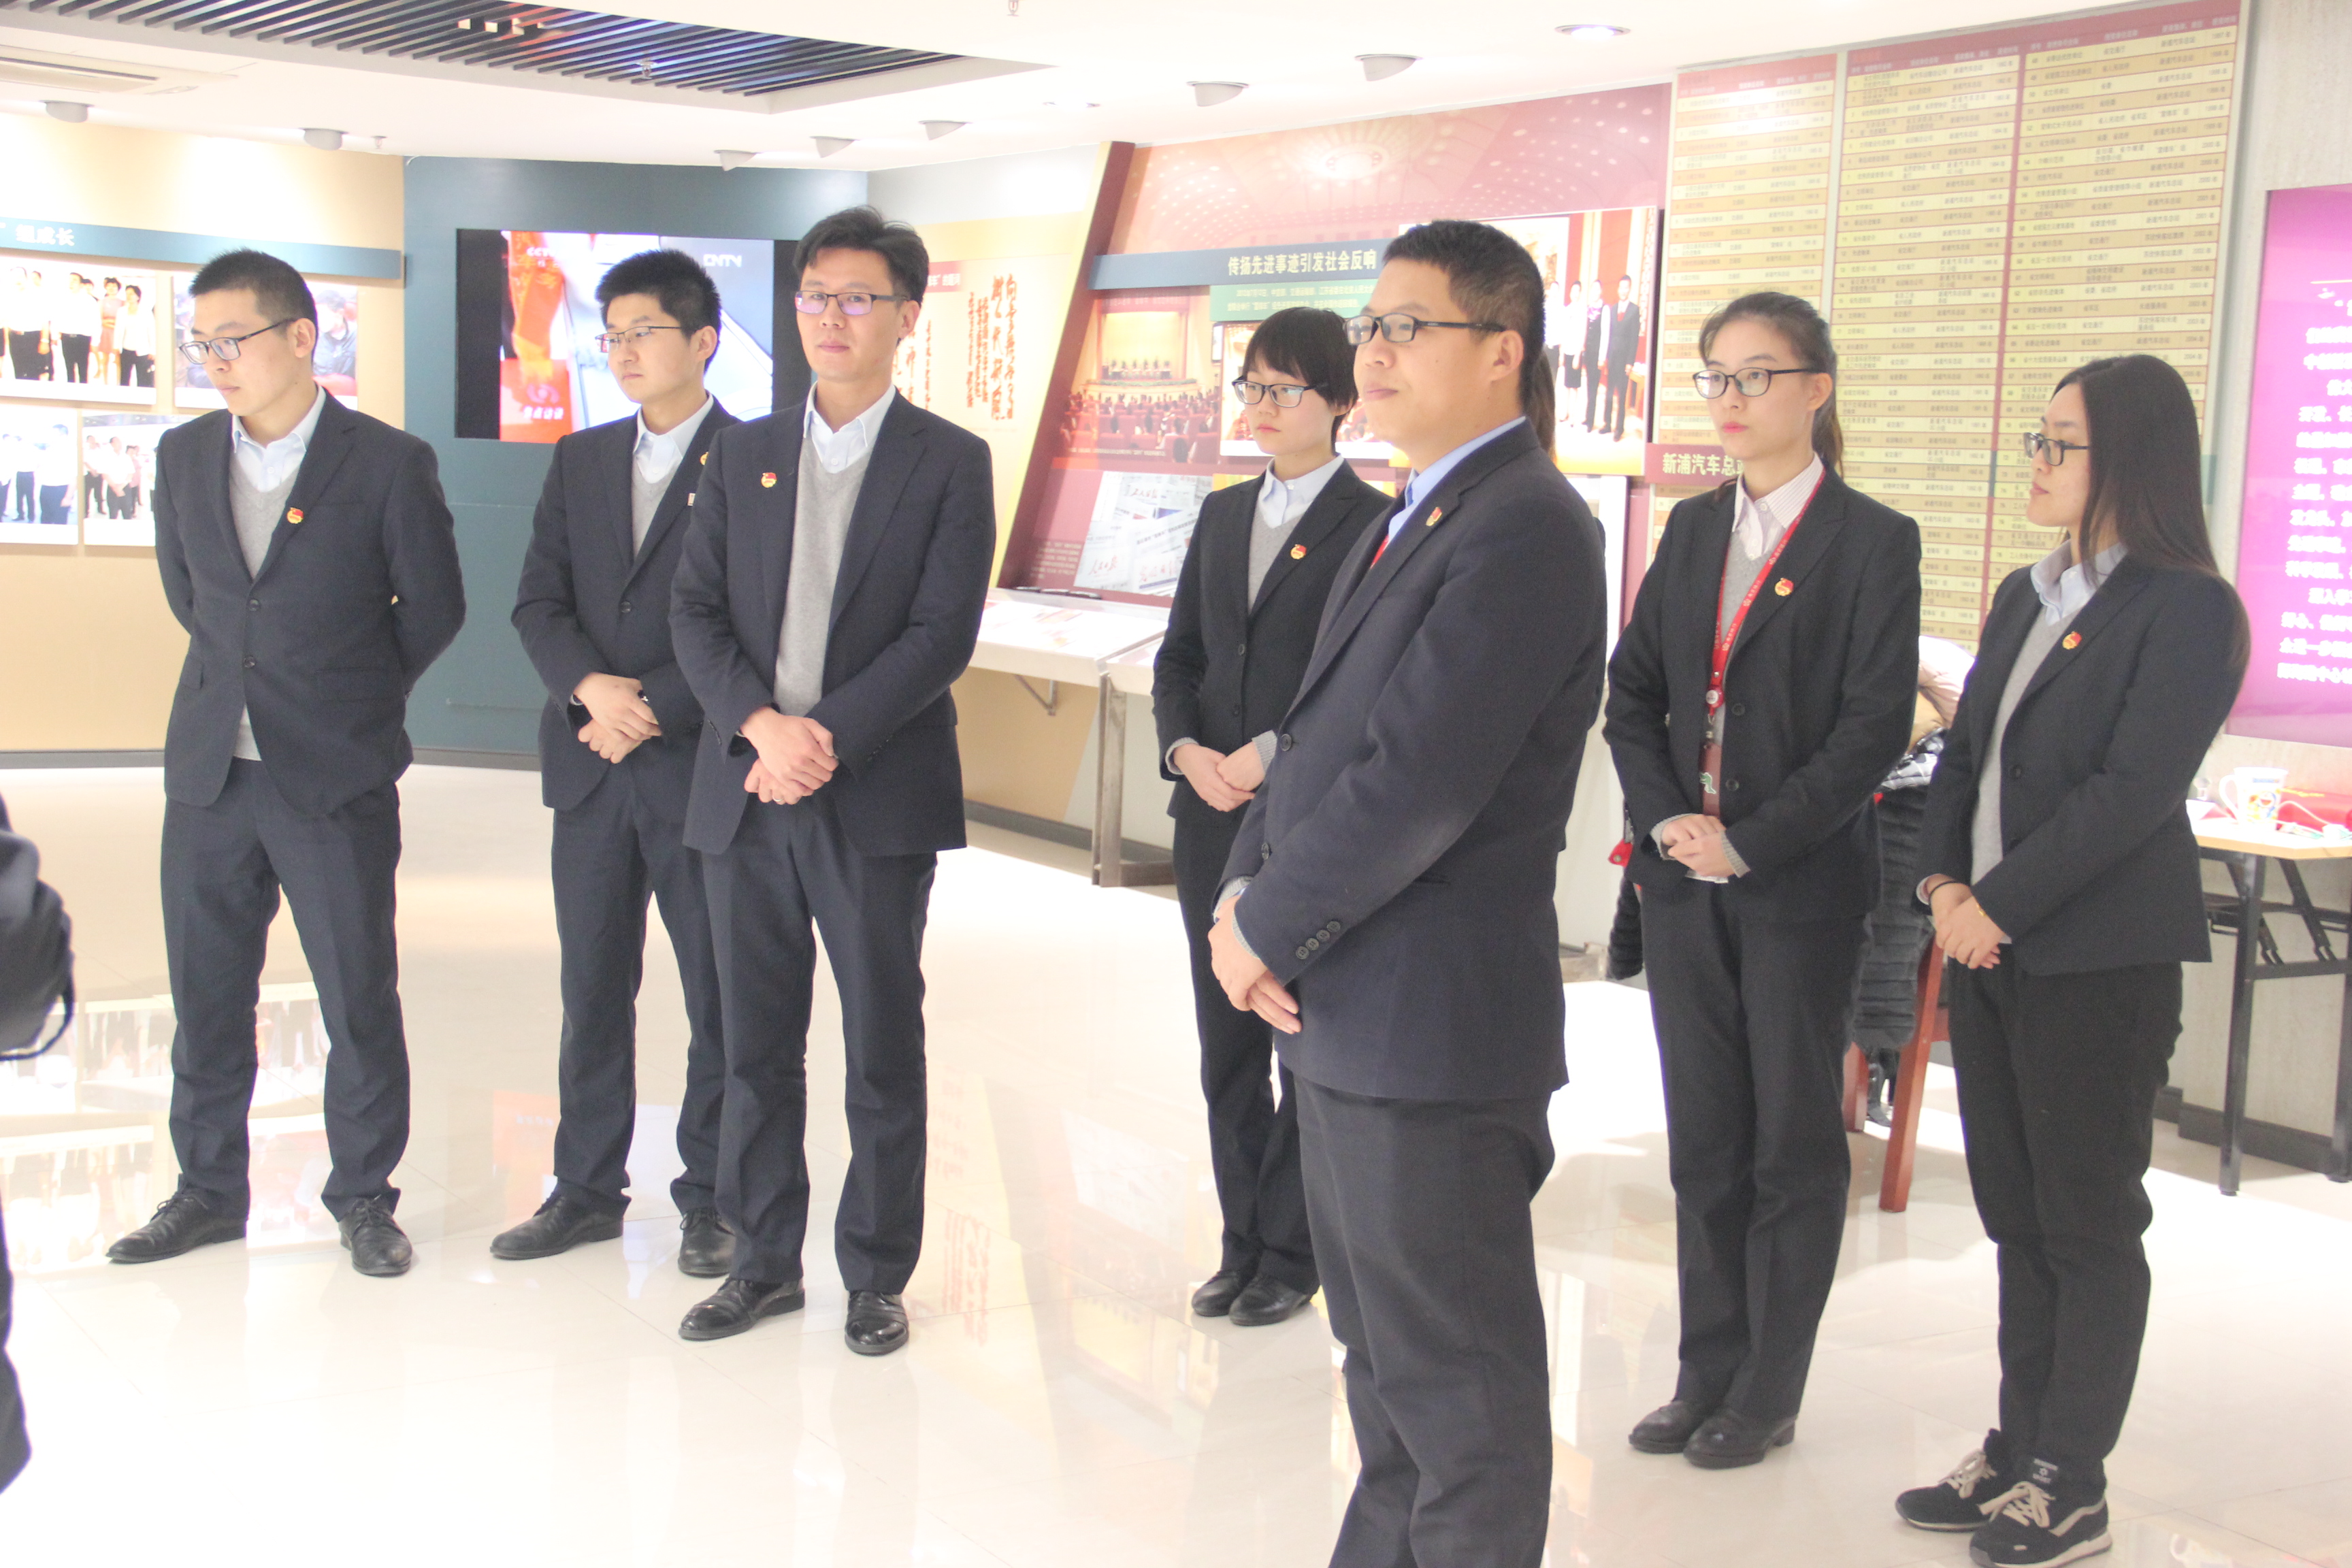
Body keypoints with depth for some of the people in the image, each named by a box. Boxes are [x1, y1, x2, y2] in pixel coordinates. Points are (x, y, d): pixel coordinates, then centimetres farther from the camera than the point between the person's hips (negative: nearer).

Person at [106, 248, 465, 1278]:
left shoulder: (388, 465, -7)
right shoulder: (183, 457, 6)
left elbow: (433, 608, 1)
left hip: (336, 780, -4)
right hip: (209, 769, 4)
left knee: (360, 1000, 3)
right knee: (205, 994, 11)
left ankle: (363, 1195, 18)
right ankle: (208, 1191, 25)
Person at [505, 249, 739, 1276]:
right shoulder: (579, 461, 13)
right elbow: (538, 602, 7)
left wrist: (656, 708, -16)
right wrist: (590, 687, -12)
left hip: (703, 766, -5)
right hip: (592, 767, 5)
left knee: (719, 995, 4)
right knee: (591, 988, 11)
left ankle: (710, 1199, 16)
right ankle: (587, 1190, 23)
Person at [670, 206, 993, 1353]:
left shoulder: (950, 463, 1)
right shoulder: (743, 455, 12)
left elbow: (942, 635, -8)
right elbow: (696, 612, 5)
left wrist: (829, 738, -16)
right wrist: (760, 725, -11)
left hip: (879, 800, -3)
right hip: (745, 792, 4)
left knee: (883, 1051, 5)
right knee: (754, 1046, 10)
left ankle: (878, 1276, 17)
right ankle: (764, 1261, 24)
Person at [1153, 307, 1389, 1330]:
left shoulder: (1373, 526, -6)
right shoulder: (1222, 516, 14)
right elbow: (1178, 656, 13)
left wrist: (1273, 755, -18)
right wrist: (1186, 751, -5)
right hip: (1214, 818, 6)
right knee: (1227, 1044, 11)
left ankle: (1290, 1254, 15)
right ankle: (1243, 1245, 22)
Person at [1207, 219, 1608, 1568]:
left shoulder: (1525, 532, -18)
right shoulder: (1415, 521, 14)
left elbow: (1416, 785, -24)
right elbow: (1321, 730, 14)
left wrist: (1267, 929, -14)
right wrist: (1248, 889, -1)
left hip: (1435, 1027, -10)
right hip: (1349, 1014, 10)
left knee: (1455, 1385, 5)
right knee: (1383, 1352, 23)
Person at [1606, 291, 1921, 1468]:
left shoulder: (1873, 541, -6)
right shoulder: (1693, 530, 11)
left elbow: (1874, 726, -13)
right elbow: (1631, 689, 9)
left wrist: (1750, 839, -17)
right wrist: (1666, 818, -7)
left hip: (1803, 884, -5)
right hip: (1685, 881, 5)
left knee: (1794, 1141, 6)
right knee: (1703, 1138, 11)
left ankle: (1768, 1395, 17)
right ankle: (1709, 1376, 23)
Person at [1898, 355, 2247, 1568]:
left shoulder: (2187, 607, -10)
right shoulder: (2024, 597, 15)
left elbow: (2132, 789, -17)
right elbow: (1964, 752, 13)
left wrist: (1998, 902, -16)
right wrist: (1943, 882, -3)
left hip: (2101, 957, -7)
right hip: (1989, 947, 7)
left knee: (2089, 1225, 2)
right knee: (2017, 1218, 13)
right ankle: (2020, 1453, 23)